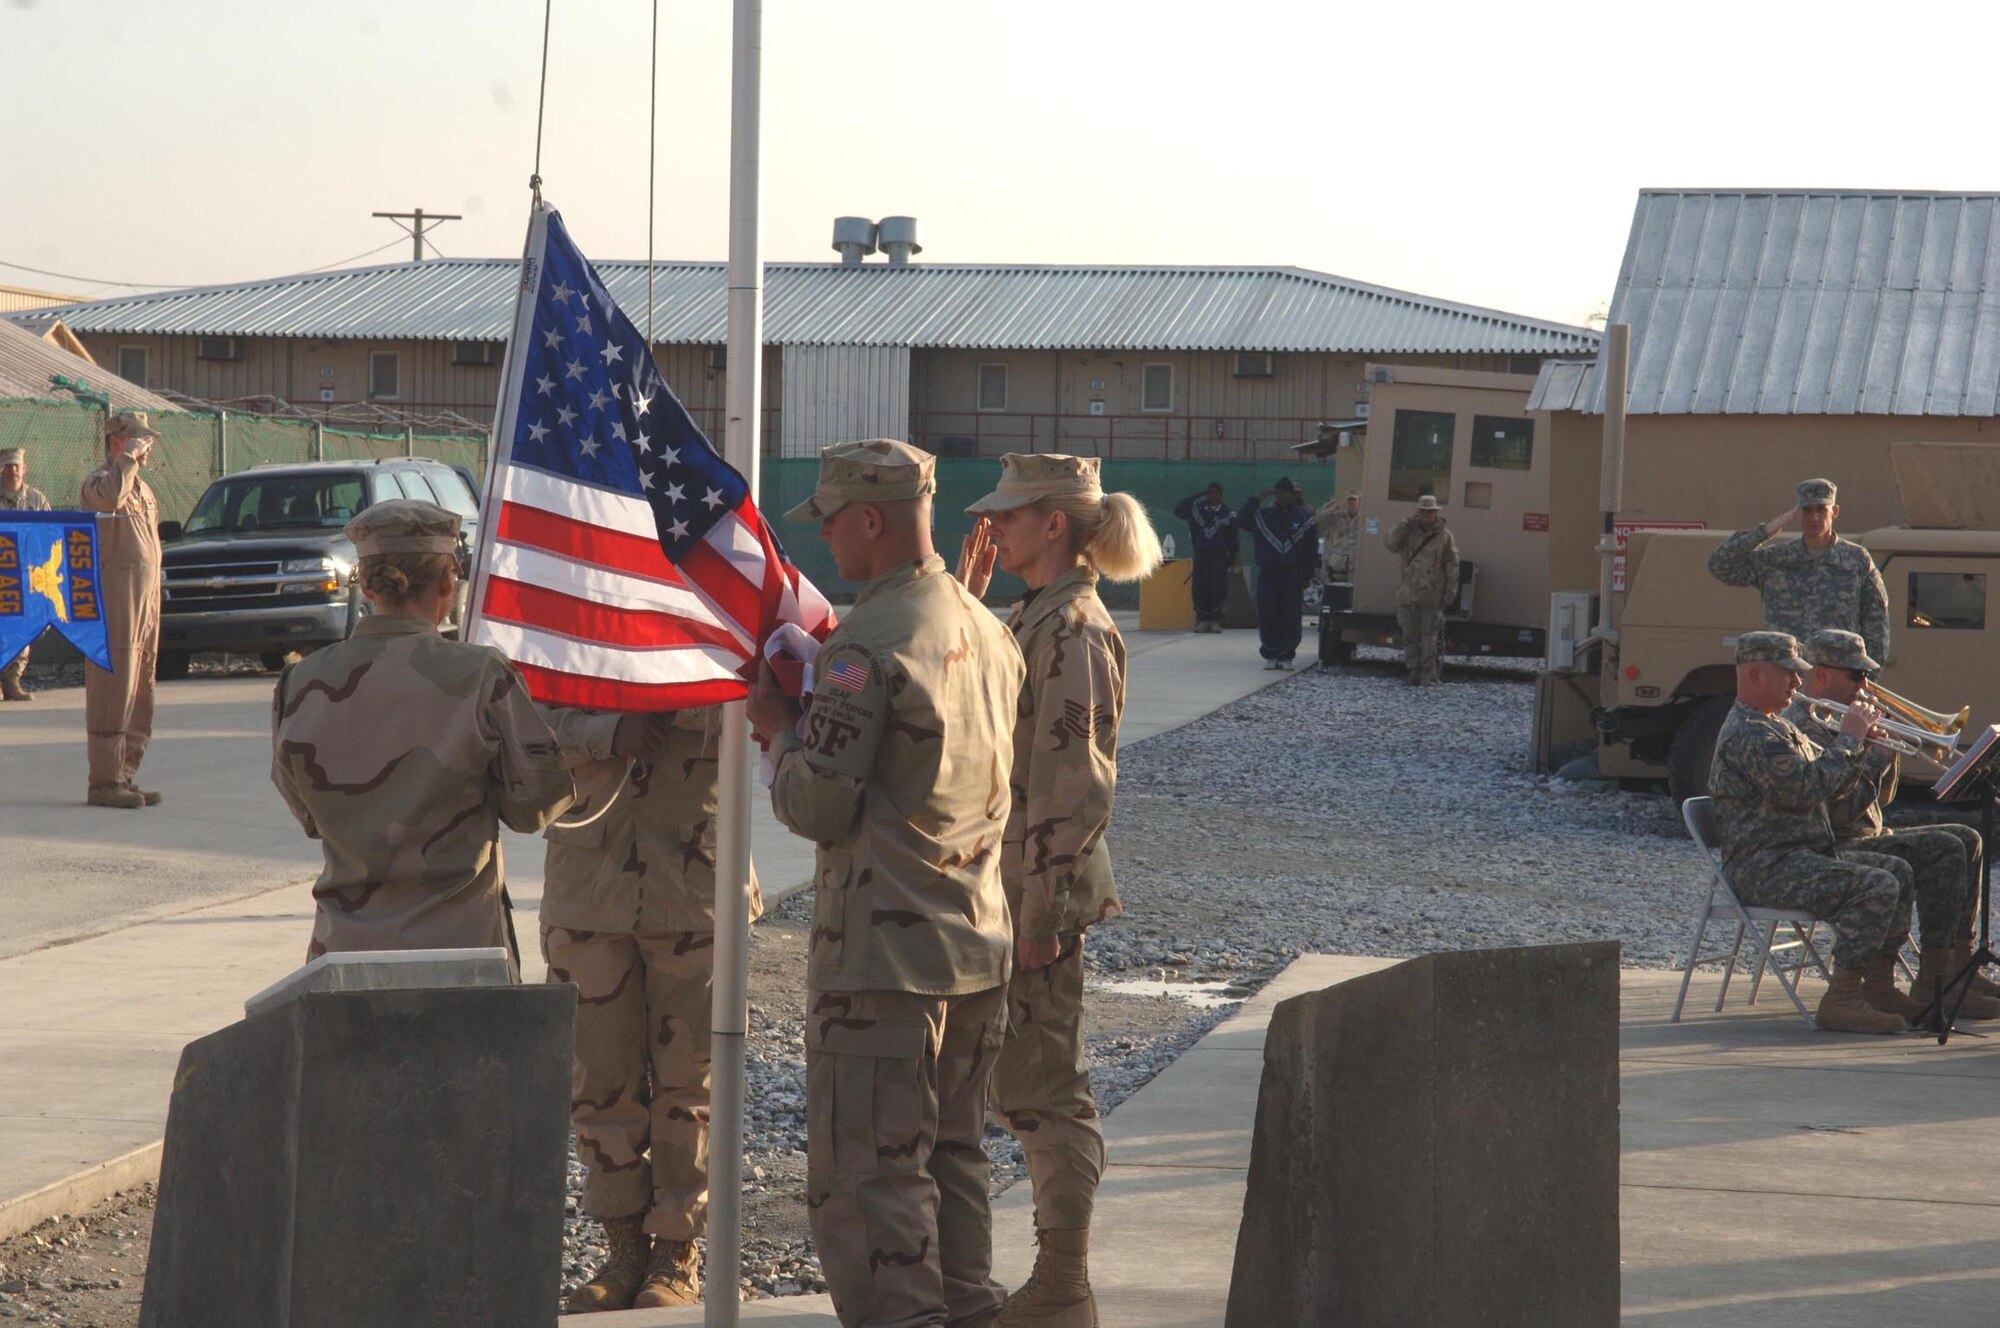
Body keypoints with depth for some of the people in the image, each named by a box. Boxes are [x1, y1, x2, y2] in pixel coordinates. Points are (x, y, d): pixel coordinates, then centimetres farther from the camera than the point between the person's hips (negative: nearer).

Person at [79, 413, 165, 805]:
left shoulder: (142, 488, 22)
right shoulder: (98, 479, -7)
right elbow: (110, 495, -34)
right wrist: (129, 457, -20)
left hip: (145, 599, 9)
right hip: (113, 597, -9)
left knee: (139, 693, 10)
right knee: (113, 688, -11)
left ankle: (125, 776, 16)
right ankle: (104, 781, -11)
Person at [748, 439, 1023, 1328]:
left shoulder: (866, 648, -16)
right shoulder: (988, 632, 10)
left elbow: (817, 807, -17)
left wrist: (778, 728, 0)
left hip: (881, 958, -8)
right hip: (980, 949, 8)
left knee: (866, 1179, -3)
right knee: (951, 1161, 17)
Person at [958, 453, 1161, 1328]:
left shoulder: (1073, 629, -17)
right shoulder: (1033, 615, 12)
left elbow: (1073, 782, -20)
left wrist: (1040, 913, -20)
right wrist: (965, 600, 12)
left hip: (1042, 889, -10)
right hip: (1004, 883, 10)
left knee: (1042, 1089, -2)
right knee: (1025, 1084, 14)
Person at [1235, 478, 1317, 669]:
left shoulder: (1304, 517, 7)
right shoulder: (1263, 515, 12)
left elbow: (1311, 549, 6)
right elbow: (1241, 519, 0)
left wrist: (1306, 574, -2)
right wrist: (1258, 499, -4)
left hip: (1292, 574, -1)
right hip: (1268, 573, 1)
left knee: (1291, 617, -4)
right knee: (1267, 617, -1)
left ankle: (1286, 656, 5)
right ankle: (1270, 655, 10)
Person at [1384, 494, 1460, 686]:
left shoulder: (1445, 536, 2)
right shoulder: (1409, 532, 7)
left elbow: (1452, 567, 2)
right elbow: (1391, 543, -8)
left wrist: (1450, 593, -3)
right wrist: (1406, 523, -12)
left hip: (1432, 596, -3)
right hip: (1408, 595, 3)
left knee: (1428, 636, -3)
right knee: (1410, 636, 5)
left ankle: (1427, 674, 1)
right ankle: (1414, 672, 12)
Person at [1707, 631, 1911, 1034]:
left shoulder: (1778, 727, 21)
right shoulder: (1748, 734, -16)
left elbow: (1833, 784, 21)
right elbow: (1806, 789, -25)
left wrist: (1857, 743, 4)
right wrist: (1847, 739, -14)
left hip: (1797, 856, 11)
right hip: (1765, 868, -11)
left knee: (1898, 871, 7)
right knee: (1875, 887, -24)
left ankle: (1876, 984, 6)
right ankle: (1840, 1000, -23)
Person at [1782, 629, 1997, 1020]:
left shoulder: (1830, 721, 19)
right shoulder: (1803, 728, -16)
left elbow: (1883, 798, 21)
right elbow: (1842, 812, -25)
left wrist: (1888, 753, 3)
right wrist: (1876, 756, -14)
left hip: (1868, 838, 11)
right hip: (1834, 852, -11)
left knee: (1966, 841, 8)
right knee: (1943, 851, -22)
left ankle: (1958, 967, 6)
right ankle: (1933, 984, -20)